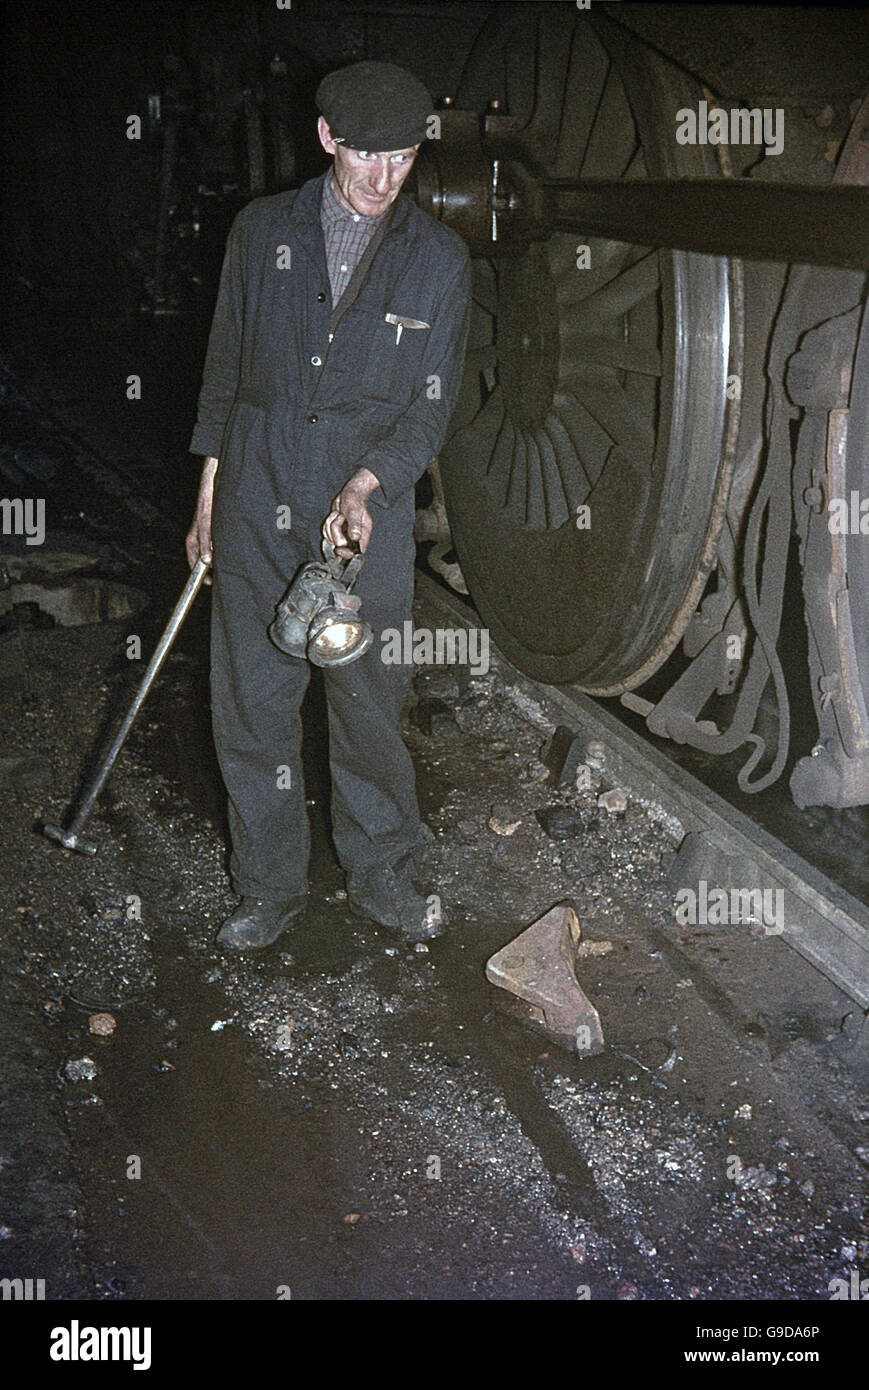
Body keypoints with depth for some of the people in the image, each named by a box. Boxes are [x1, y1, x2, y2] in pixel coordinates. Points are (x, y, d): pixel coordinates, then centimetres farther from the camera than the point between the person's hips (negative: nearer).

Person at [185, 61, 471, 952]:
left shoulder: (438, 260, 3)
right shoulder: (262, 231, 6)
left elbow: (430, 404, 1)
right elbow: (224, 368, 12)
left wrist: (364, 486, -15)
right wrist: (209, 499, 11)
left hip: (369, 510, -1)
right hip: (257, 504, 1)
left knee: (369, 702, 5)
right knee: (251, 701, 4)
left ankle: (381, 878, 25)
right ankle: (271, 886, 22)